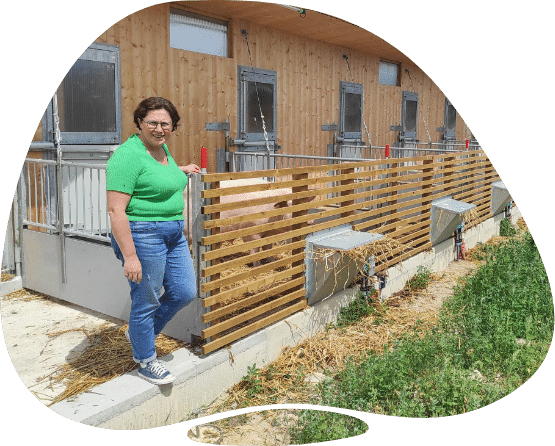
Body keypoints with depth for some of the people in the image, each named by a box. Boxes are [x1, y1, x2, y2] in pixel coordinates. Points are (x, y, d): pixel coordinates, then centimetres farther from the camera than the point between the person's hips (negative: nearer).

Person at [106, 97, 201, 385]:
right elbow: (116, 210, -22)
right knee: (147, 301, 5)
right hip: (142, 235, -9)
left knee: (185, 292, 13)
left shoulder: (161, 148, 10)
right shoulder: (128, 155, -17)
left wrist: (179, 171, 39)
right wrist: (130, 256, -24)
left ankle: (139, 332, 35)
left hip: (173, 234, 9)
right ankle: (145, 362, 27)